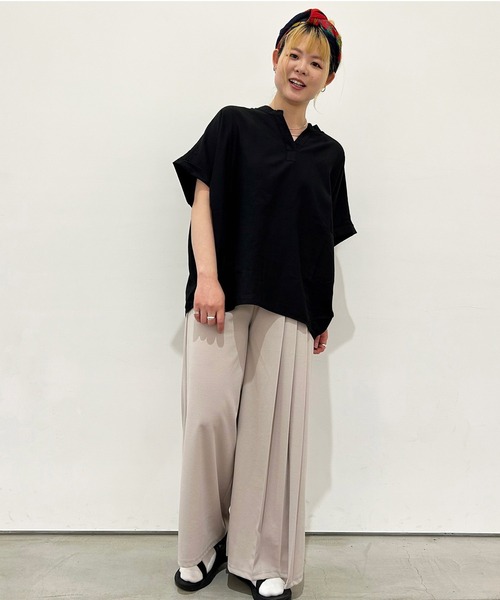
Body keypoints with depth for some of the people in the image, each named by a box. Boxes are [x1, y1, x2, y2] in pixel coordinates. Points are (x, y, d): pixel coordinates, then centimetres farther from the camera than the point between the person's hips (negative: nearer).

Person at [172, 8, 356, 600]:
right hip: (224, 295, -2)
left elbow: (326, 241, 17)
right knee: (209, 416, -4)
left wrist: (324, 315, 13)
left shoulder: (328, 153, 17)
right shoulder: (234, 124, 10)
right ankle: (204, 544, 19)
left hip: (287, 306, 2)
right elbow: (202, 201, 1)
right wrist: (207, 277, -13)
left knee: (272, 425, 1)